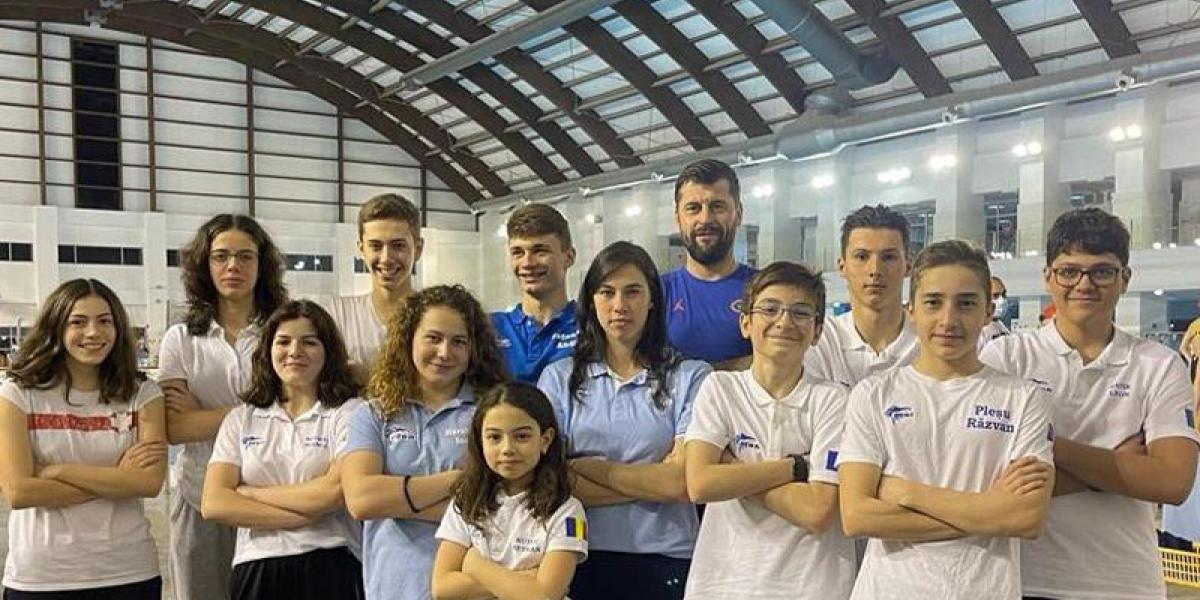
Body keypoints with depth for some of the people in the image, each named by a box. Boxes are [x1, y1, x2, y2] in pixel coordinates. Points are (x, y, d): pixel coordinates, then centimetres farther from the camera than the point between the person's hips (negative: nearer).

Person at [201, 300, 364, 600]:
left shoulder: (348, 413, -2)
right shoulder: (241, 419, 8)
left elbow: (338, 491, -15)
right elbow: (213, 504, -2)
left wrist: (250, 493, -5)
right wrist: (304, 515, -11)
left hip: (330, 568, -3)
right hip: (256, 569, 3)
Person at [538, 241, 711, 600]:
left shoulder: (691, 376, -3)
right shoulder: (559, 378, 3)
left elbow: (683, 482, -11)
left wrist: (584, 467, -8)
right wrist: (652, 481, -11)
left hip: (665, 560, -1)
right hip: (582, 557, 1)